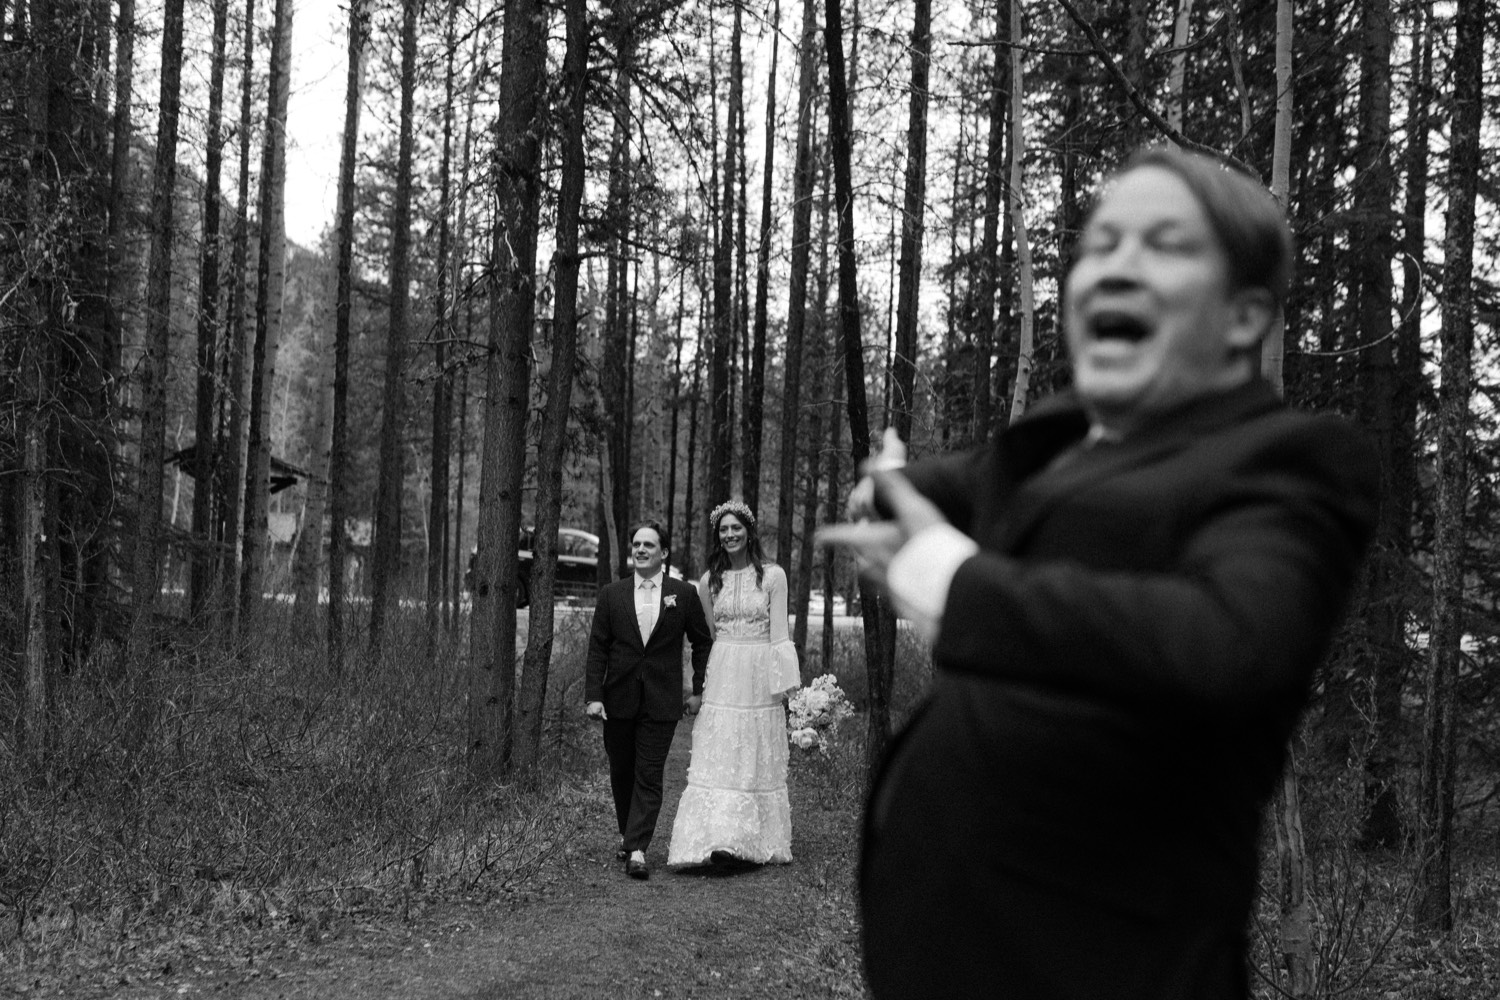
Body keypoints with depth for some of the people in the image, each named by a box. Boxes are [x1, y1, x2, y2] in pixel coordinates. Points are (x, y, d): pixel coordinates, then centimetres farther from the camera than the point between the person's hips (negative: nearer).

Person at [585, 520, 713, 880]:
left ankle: (637, 850, -7)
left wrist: (699, 689, 6)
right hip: (619, 699, 2)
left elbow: (702, 643, 10)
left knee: (649, 776, -6)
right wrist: (593, 696, -6)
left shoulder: (684, 594, 1)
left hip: (661, 701, -2)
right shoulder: (611, 594, 3)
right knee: (621, 773, 12)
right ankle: (627, 835, 31)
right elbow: (597, 648, 2)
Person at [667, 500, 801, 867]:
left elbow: (779, 633, -2)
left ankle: (757, 843, 12)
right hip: (721, 676, 2)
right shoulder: (710, 580, 8)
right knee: (717, 760, -6)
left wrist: (785, 685, -6)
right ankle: (719, 839, -8)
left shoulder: (772, 575, 0)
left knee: (759, 763, 4)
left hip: (759, 676, -2)